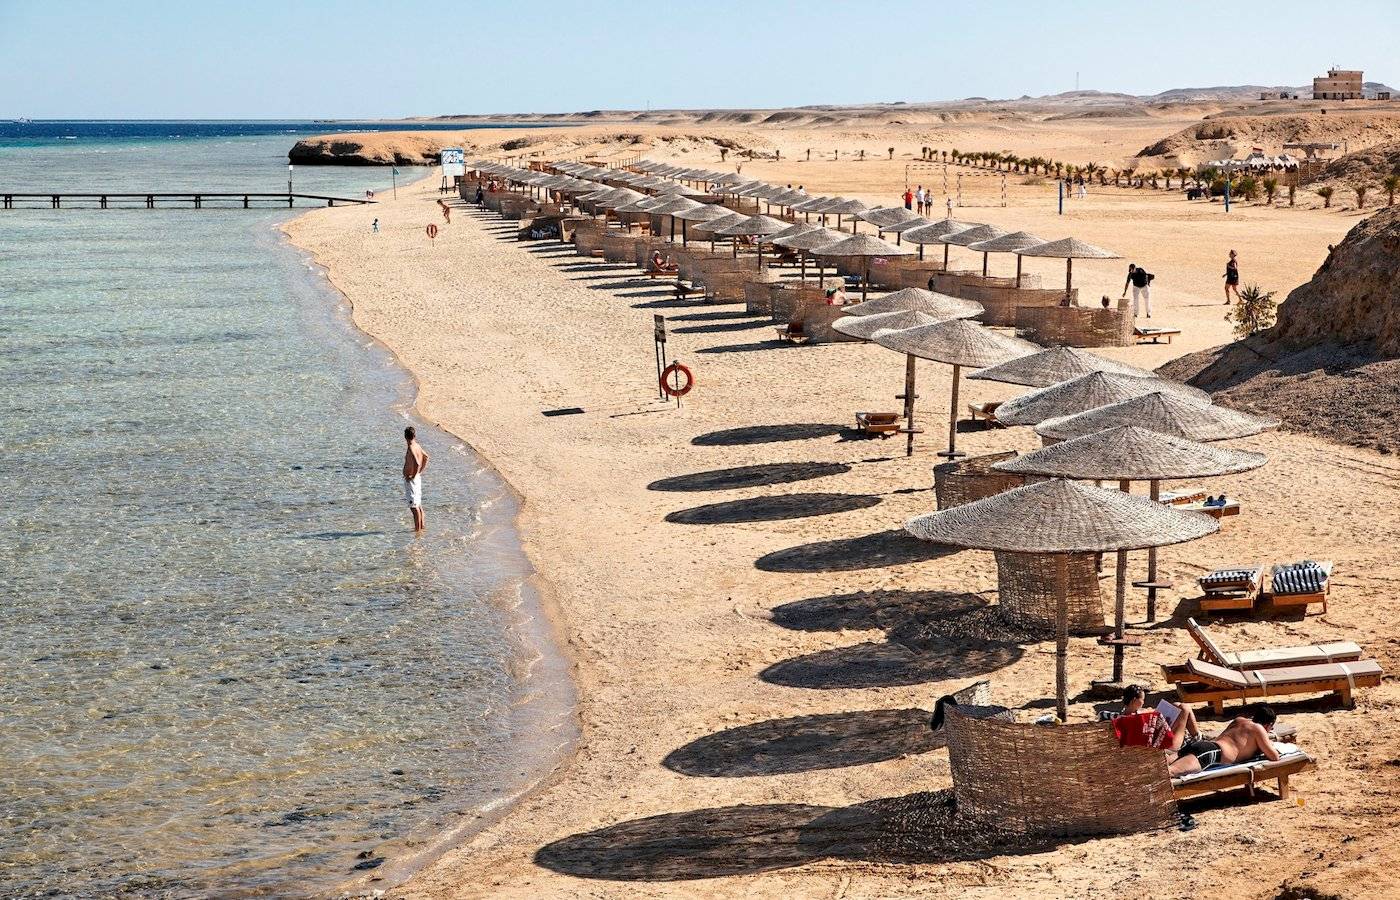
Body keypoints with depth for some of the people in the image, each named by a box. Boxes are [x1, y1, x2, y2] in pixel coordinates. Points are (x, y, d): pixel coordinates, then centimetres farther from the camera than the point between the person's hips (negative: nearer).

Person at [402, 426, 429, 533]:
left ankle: (418, 529, 0)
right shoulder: (417, 446, 6)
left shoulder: (411, 449, -22)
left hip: (411, 479, -10)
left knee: (414, 505, -3)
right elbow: (426, 457, 21)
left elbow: (417, 463, -35)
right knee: (418, 503, 19)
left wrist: (413, 476, -22)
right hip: (417, 477, 10)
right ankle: (422, 525, 28)